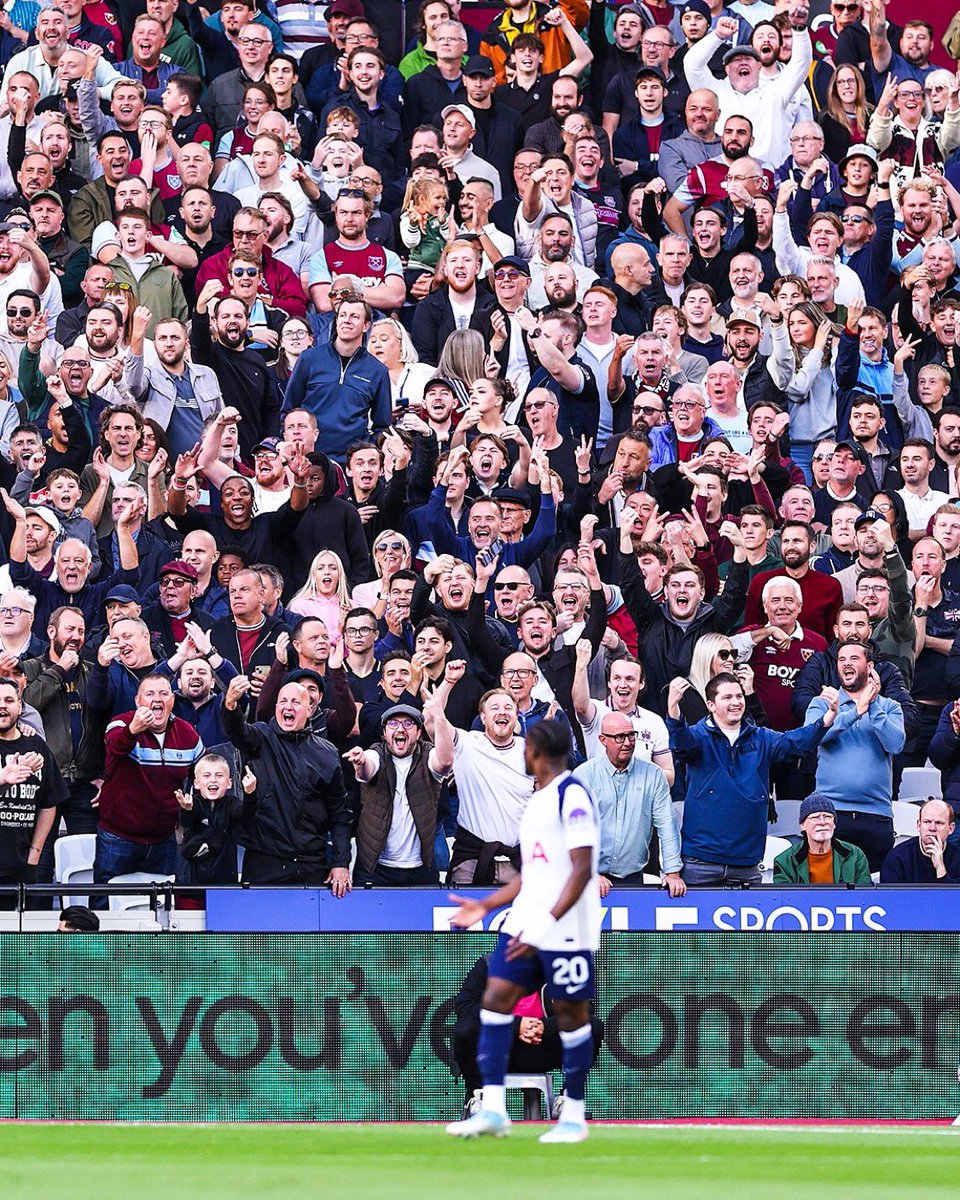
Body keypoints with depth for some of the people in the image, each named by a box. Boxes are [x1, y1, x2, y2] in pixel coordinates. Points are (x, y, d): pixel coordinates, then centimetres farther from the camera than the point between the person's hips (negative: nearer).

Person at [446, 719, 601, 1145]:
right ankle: (493, 1111, -1)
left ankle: (574, 1117, 10)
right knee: (495, 998, -1)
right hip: (524, 923, 9)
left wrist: (548, 924, -24)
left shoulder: (571, 795, -11)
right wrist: (485, 906, 21)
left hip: (565, 930, -9)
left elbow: (582, 869, -18)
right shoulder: (537, 801, 18)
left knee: (570, 1014, 0)